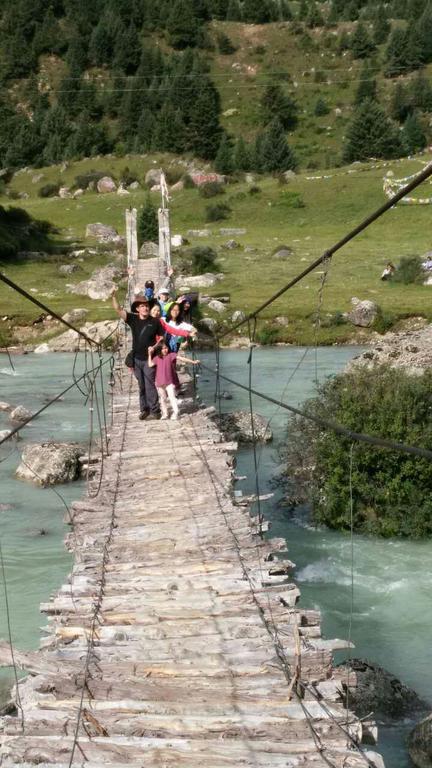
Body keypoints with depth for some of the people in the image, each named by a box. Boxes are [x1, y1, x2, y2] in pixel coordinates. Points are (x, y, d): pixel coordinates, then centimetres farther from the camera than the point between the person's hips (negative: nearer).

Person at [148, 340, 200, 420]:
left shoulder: (171, 355, -4)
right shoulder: (157, 358, 7)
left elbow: (181, 358, -12)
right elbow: (150, 364, -1)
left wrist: (192, 362, -20)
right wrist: (150, 354, -1)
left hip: (170, 382, -4)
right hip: (160, 382, 4)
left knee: (172, 397, -12)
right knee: (162, 399, 13)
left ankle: (175, 413, -10)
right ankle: (164, 414, 23)